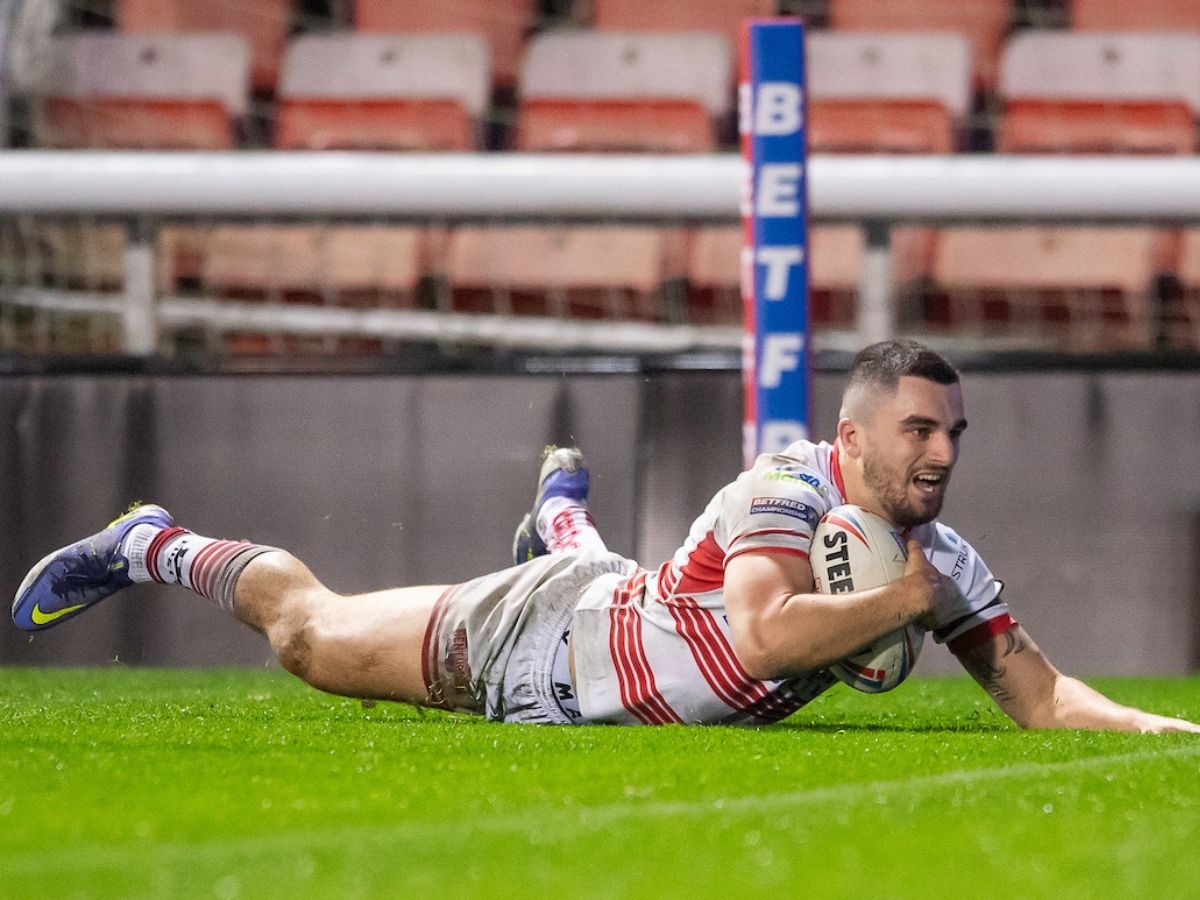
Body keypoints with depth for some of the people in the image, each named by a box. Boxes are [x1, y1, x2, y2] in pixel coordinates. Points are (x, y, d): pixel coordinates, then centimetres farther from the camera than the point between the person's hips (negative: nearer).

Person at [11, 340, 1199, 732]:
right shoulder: (787, 486, -38)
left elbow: (1039, 697, -17)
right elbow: (766, 635, -54)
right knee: (311, 635, 14)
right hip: (539, 633, -6)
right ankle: (153, 548, 38)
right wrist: (900, 603, -45)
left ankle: (560, 509, 76)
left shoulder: (944, 562, -19)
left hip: (629, 603, 6)